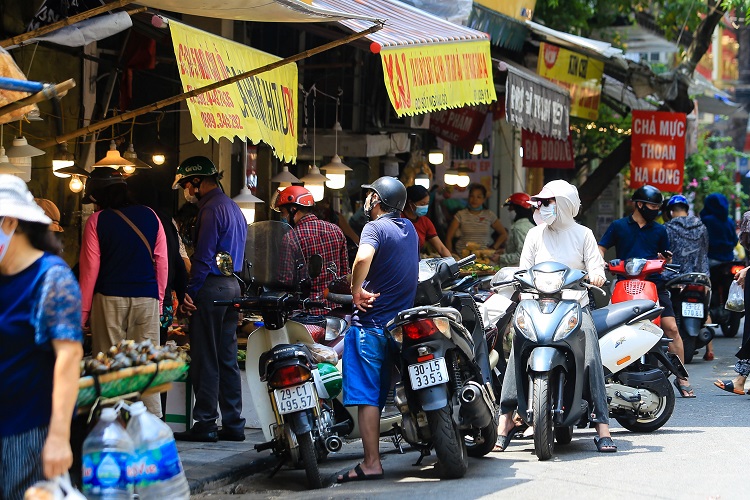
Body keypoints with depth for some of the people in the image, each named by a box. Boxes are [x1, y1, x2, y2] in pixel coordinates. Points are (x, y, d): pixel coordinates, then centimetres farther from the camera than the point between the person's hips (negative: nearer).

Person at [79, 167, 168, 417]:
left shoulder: (97, 221, -1)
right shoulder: (149, 216, 9)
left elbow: (89, 269, -2)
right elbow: (162, 263, 9)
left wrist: (83, 312, 3)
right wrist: (159, 300, 16)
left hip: (109, 300, -2)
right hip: (147, 299, 2)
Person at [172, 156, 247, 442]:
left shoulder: (212, 209, -12)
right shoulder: (233, 207, 18)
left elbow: (204, 257, -18)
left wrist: (189, 294, -15)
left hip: (211, 288, -9)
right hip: (232, 286, 9)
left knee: (205, 361, -6)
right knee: (227, 359, 10)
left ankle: (205, 424, -4)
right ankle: (233, 424, 12)